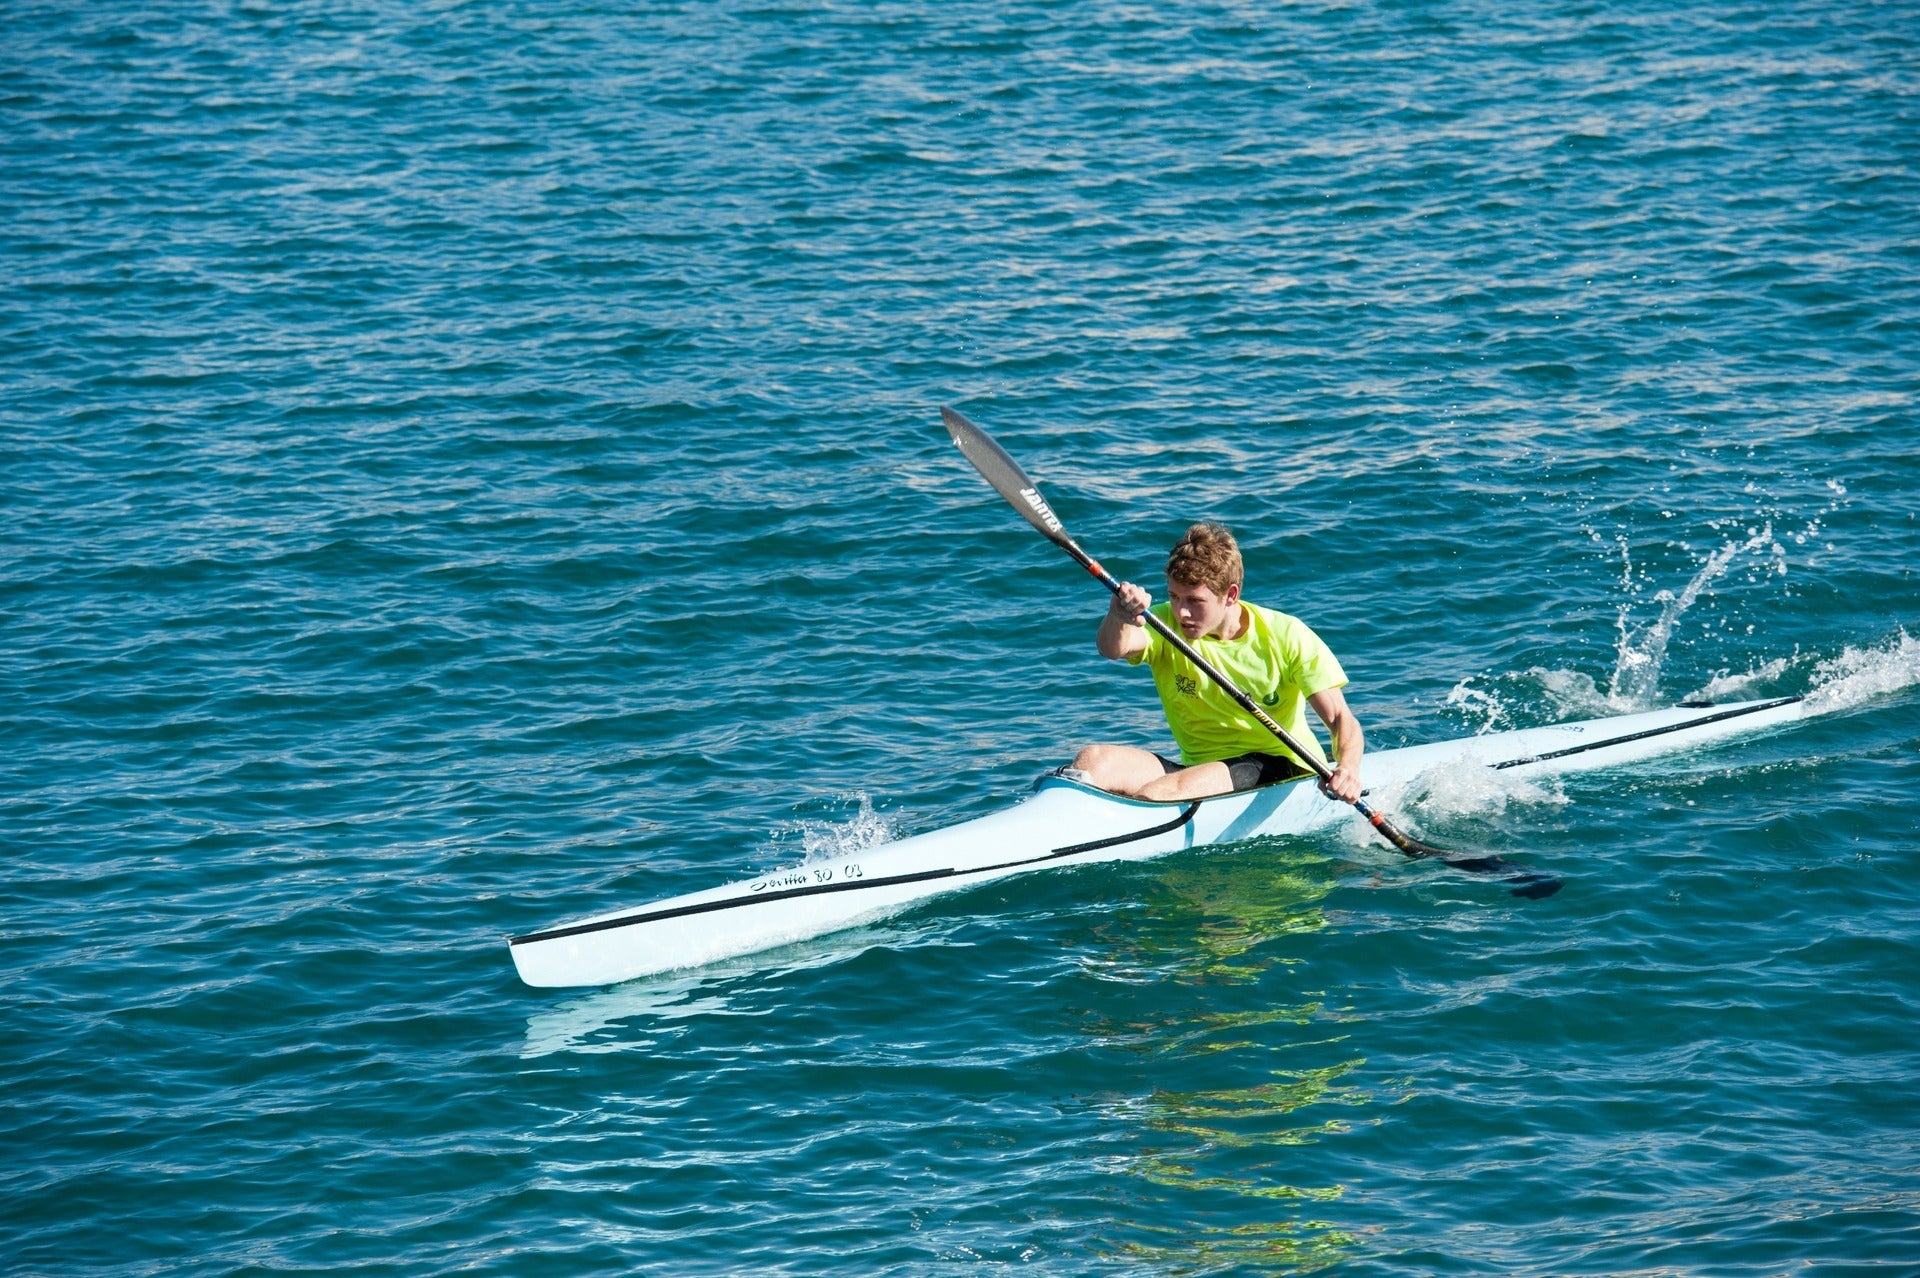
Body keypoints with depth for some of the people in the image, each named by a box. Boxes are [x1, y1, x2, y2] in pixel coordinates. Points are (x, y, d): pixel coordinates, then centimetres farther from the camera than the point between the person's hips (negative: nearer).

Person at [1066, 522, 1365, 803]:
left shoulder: (1286, 636, -9)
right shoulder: (1166, 626, -3)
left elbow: (1340, 718, -12)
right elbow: (1114, 648, -25)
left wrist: (1347, 768, -34)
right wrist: (1118, 617, -50)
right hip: (1199, 768, 4)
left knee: (1151, 795, -31)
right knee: (1091, 761, -23)